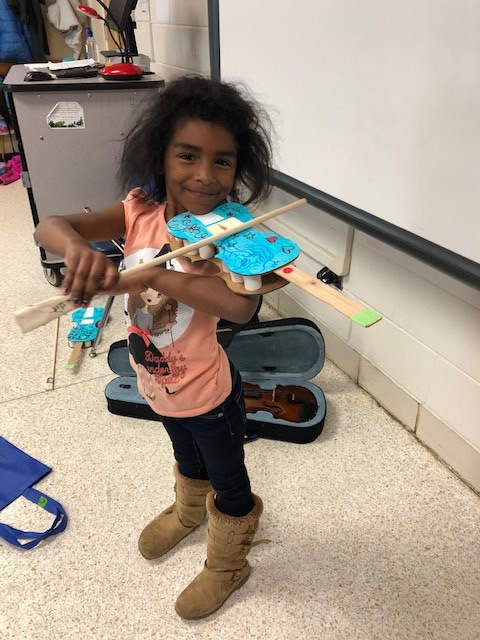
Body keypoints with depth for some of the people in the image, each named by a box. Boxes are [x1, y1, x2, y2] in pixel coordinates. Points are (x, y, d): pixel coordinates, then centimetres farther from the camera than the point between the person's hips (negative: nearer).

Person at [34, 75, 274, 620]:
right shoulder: (140, 212, -15)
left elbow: (241, 305, -46)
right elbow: (49, 226, -23)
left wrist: (152, 275, -50)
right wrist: (77, 247, -45)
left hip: (208, 392, -5)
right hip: (157, 385, 5)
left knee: (228, 483, 21)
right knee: (188, 460, 35)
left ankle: (227, 565, 51)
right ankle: (188, 511, 68)